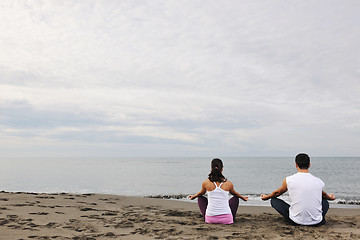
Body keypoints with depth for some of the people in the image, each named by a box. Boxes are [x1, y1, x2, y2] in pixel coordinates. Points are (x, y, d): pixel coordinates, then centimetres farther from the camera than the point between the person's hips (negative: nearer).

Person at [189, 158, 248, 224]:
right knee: (235, 198, 27)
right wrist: (243, 197, 43)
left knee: (201, 198, 27)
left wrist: (194, 196, 41)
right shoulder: (228, 183, -4)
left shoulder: (206, 183, -5)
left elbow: (201, 193, 18)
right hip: (226, 219, 0)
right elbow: (234, 193, 20)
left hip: (210, 219, 0)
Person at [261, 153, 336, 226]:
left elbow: (277, 193, 14)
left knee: (274, 200, 14)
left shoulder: (288, 180, -6)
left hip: (296, 221, -3)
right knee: (325, 202, 33)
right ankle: (321, 219, 11)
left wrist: (266, 197, 37)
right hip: (316, 223, 4)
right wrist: (329, 197, 52)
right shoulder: (319, 181, 0)